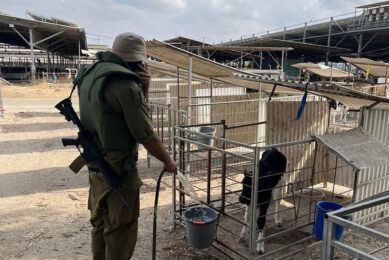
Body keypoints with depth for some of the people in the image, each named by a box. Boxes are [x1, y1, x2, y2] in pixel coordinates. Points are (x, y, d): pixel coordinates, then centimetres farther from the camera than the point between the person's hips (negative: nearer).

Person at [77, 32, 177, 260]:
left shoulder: (92, 75, 9)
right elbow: (146, 135, -17)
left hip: (95, 166, 9)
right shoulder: (125, 85, -20)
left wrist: (143, 88, 0)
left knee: (100, 223, 22)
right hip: (119, 169, -9)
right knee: (122, 231, 6)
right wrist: (168, 161, -2)